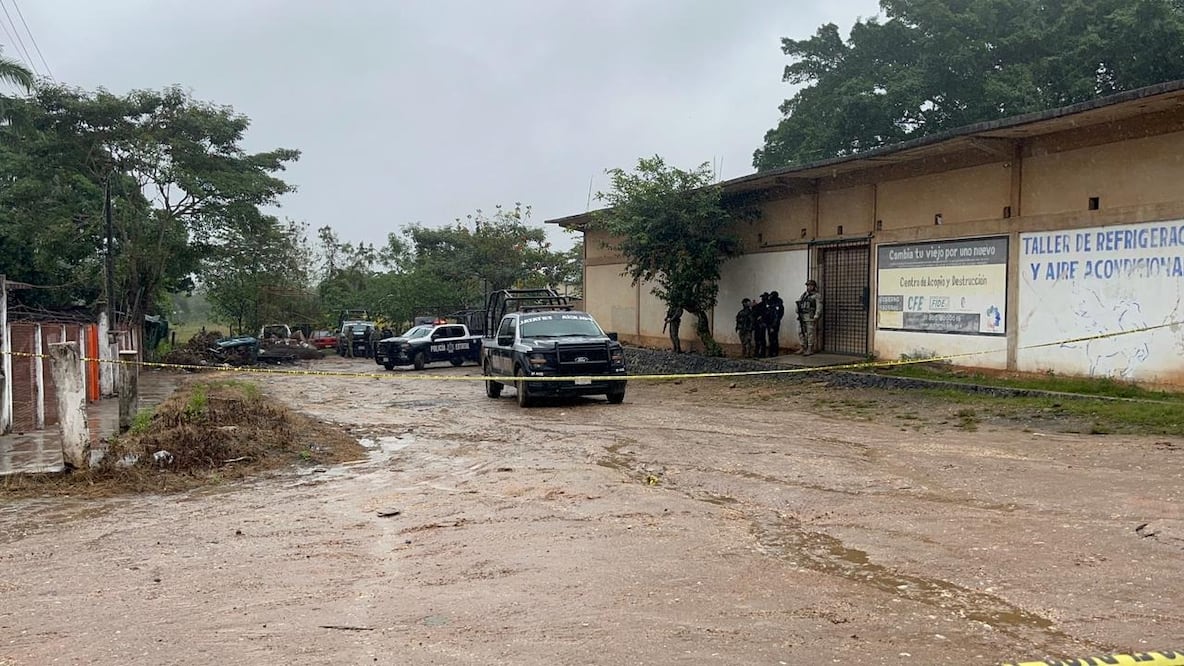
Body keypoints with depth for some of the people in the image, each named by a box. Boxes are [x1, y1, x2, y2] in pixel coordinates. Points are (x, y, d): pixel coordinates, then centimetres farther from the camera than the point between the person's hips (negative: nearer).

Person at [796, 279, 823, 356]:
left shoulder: (817, 296, -2)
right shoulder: (804, 294, 18)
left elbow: (819, 307, -9)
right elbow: (799, 303, 20)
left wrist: (816, 317, -18)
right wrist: (798, 314, 11)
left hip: (811, 317, -7)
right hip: (802, 317, 7)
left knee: (811, 333, -4)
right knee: (801, 332, 8)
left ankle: (810, 349, -1)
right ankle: (803, 348, 16)